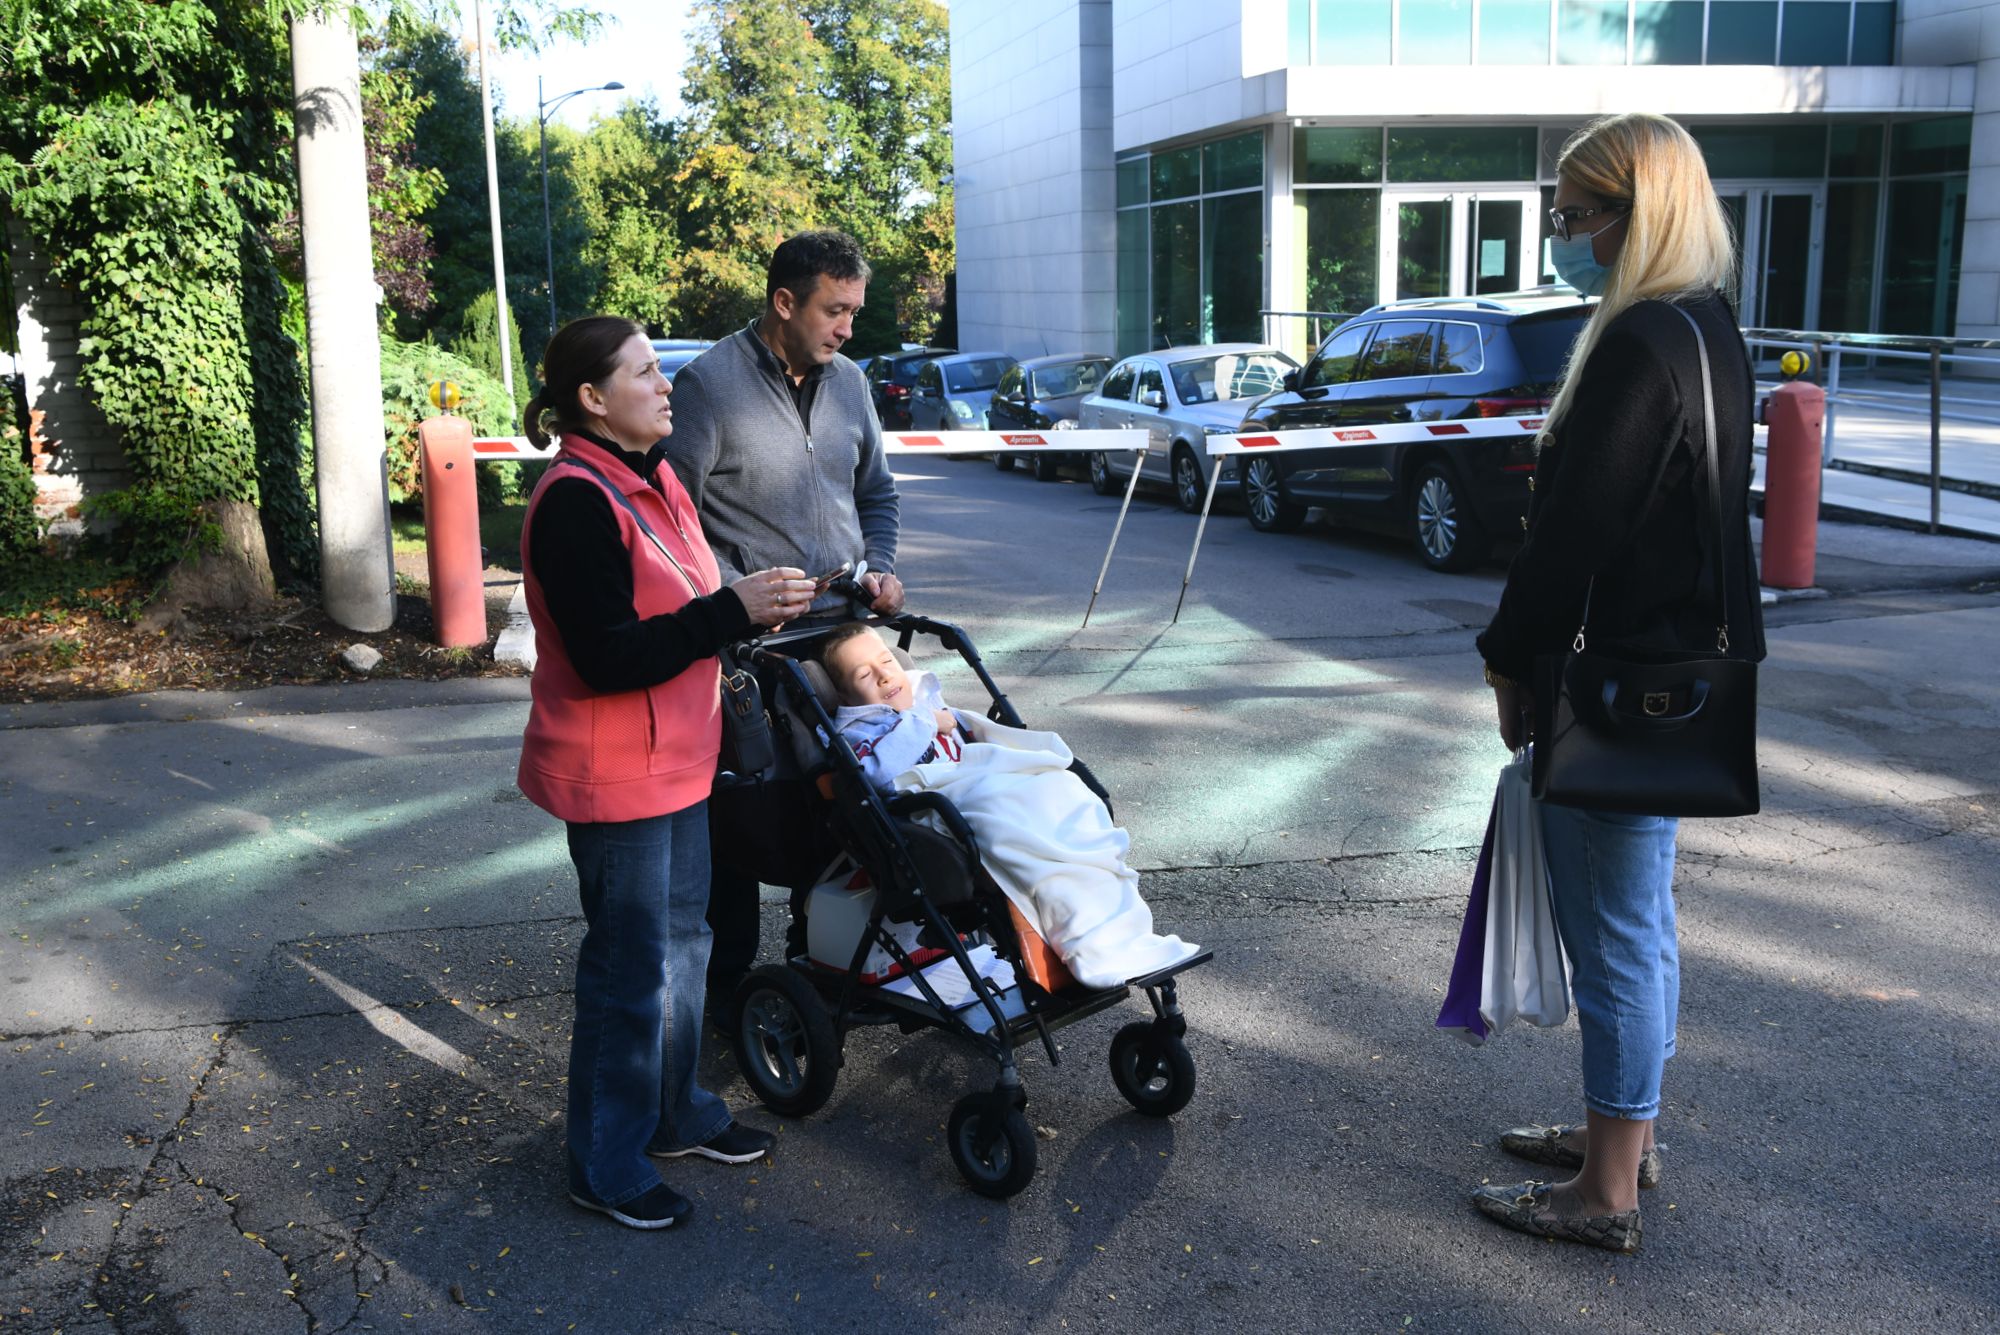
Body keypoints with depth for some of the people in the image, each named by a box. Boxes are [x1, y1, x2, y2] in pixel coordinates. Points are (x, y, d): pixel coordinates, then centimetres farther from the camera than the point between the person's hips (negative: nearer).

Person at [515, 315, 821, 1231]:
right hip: (612, 777, -10)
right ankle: (605, 1165, 19)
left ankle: (674, 1113, 38)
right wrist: (731, 611, -27)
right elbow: (607, 657, -27)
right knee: (629, 968, 2)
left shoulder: (650, 481, 10)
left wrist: (761, 603, 1)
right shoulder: (576, 502, -22)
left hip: (674, 761, 10)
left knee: (680, 942, 20)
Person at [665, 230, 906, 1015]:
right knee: (743, 810, 1)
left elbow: (877, 492, 21)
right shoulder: (710, 383, -9)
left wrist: (879, 568, 4)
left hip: (841, 628, 6)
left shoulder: (847, 382, 11)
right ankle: (728, 976, 16)